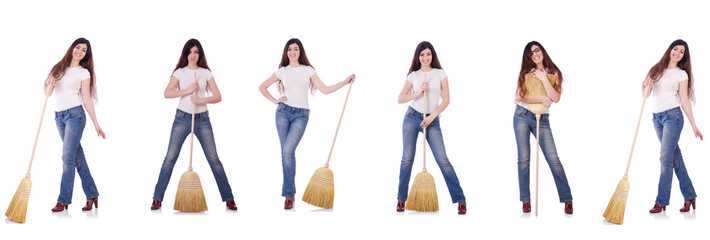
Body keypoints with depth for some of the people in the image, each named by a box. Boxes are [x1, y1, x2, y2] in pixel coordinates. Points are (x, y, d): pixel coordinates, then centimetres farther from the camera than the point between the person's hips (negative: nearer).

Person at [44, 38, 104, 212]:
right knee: (77, 156, 6)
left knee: (68, 156, -9)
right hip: (59, 116, 4)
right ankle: (91, 195, 11)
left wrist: (96, 124, -3)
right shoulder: (59, 68, 13)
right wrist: (50, 85, -12)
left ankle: (64, 200, -6)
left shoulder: (84, 73, 2)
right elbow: (47, 93, 10)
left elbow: (87, 100, 1)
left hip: (75, 114, -4)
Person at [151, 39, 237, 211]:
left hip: (202, 119, 0)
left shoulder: (206, 73, 6)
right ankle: (157, 199, 3)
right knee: (170, 158, -4)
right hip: (182, 118, 0)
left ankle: (228, 198, 3)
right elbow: (167, 93, -7)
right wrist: (188, 90, -16)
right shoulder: (180, 72, 5)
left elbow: (217, 97, -1)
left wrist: (201, 99, -17)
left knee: (214, 159, -2)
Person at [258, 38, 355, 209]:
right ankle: (291, 191, 16)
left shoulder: (308, 70, 8)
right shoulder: (282, 71, 10)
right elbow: (262, 87, 17)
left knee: (288, 150, -17)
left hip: (301, 115, -2)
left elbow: (325, 89, 3)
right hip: (283, 112, 2)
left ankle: (288, 194, -10)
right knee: (285, 152, 3)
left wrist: (345, 82, -4)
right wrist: (275, 100, 6)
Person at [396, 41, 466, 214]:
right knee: (407, 159, 0)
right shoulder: (413, 75, 6)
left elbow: (446, 100, -1)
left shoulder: (440, 74, 4)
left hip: (432, 120, -1)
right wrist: (418, 93, -12)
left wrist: (431, 117, -11)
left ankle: (460, 199, -5)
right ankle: (401, 199, 10)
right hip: (412, 118, 1)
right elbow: (400, 99, 2)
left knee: (443, 160, -8)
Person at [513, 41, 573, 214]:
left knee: (554, 159, -7)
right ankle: (525, 200, 7)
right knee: (523, 159, -1)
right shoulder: (526, 73, 7)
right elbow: (520, 96, -6)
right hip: (522, 117, 1)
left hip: (542, 120, -1)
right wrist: (542, 99, -7)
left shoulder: (553, 74, 6)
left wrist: (543, 79, -11)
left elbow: (556, 98, -8)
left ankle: (567, 199, -2)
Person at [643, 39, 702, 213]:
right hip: (657, 118, 5)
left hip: (672, 116, -4)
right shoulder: (656, 70, 12)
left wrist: (694, 125, -3)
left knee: (666, 157, -9)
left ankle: (661, 201, -7)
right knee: (675, 158, 8)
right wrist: (648, 86, -13)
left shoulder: (681, 74, 1)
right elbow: (645, 95, 9)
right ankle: (689, 196, 15)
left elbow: (685, 101, 1)